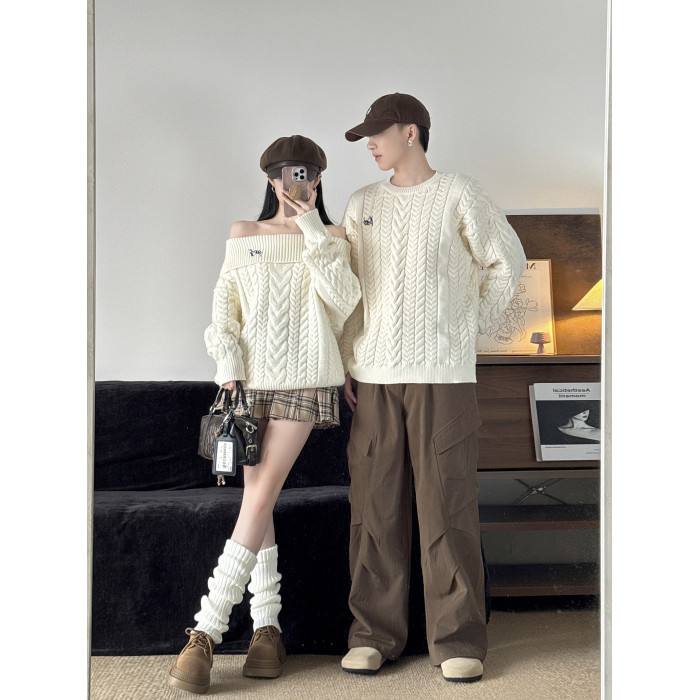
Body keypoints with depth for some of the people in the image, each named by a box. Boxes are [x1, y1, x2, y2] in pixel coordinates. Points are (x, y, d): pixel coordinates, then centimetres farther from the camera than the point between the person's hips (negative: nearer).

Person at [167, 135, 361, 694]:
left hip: (304, 380, -2)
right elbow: (225, 307, 11)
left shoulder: (331, 238, 9)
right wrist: (229, 367, -3)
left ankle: (207, 631, -9)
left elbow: (343, 300, -8)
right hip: (250, 378, 3)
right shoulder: (242, 236, 15)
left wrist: (313, 229, -9)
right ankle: (267, 624, 7)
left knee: (260, 497, -10)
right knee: (257, 498, -1)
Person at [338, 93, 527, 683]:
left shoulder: (459, 195, 2)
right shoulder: (362, 204, 14)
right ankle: (374, 633, 14)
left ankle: (458, 640, 7)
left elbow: (508, 264, 10)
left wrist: (470, 329, 7)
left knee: (448, 508, -2)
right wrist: (344, 360, 8)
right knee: (375, 507, 4)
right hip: (374, 375, 4)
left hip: (443, 374, -3)